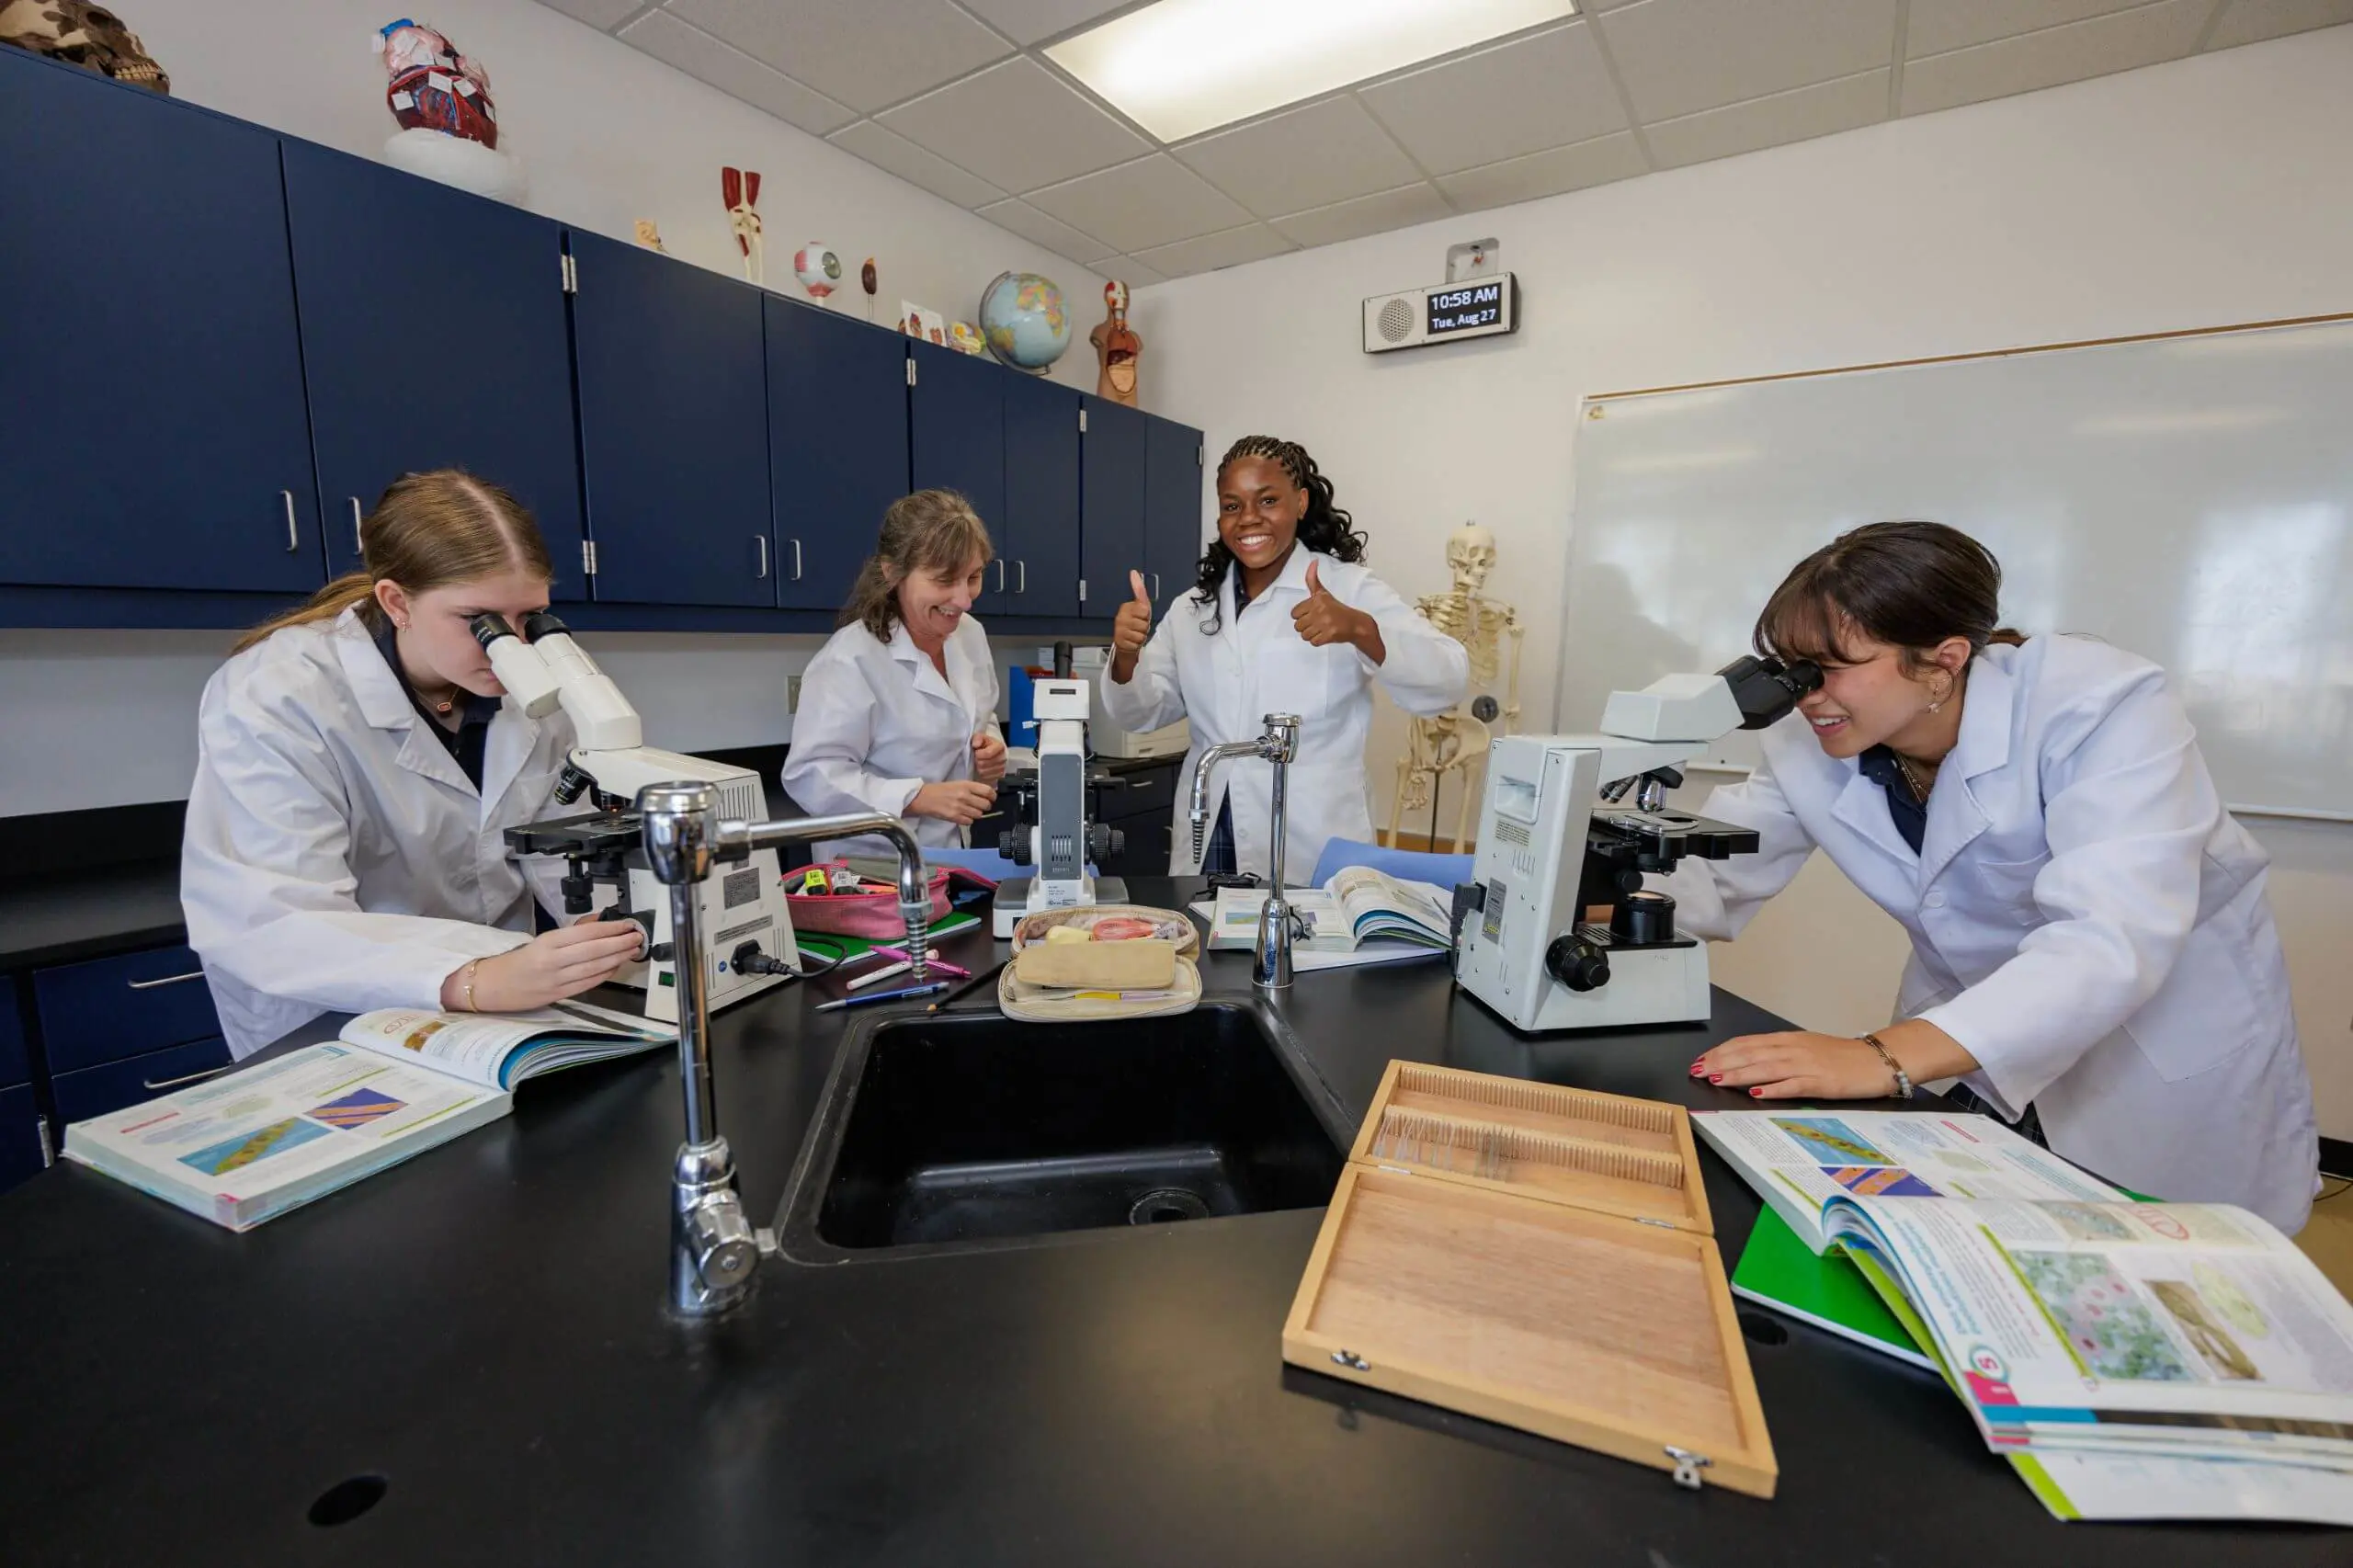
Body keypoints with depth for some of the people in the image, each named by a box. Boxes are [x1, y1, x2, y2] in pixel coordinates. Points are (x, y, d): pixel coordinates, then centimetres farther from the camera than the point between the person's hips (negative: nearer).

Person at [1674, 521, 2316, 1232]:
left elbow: (2110, 941, -42)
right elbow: (1706, 873, -15)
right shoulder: (1811, 746, -16)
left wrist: (1885, 1058, -55)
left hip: (2166, 1063, -3)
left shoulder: (2101, 707, -29)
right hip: (1969, 1055, 3)